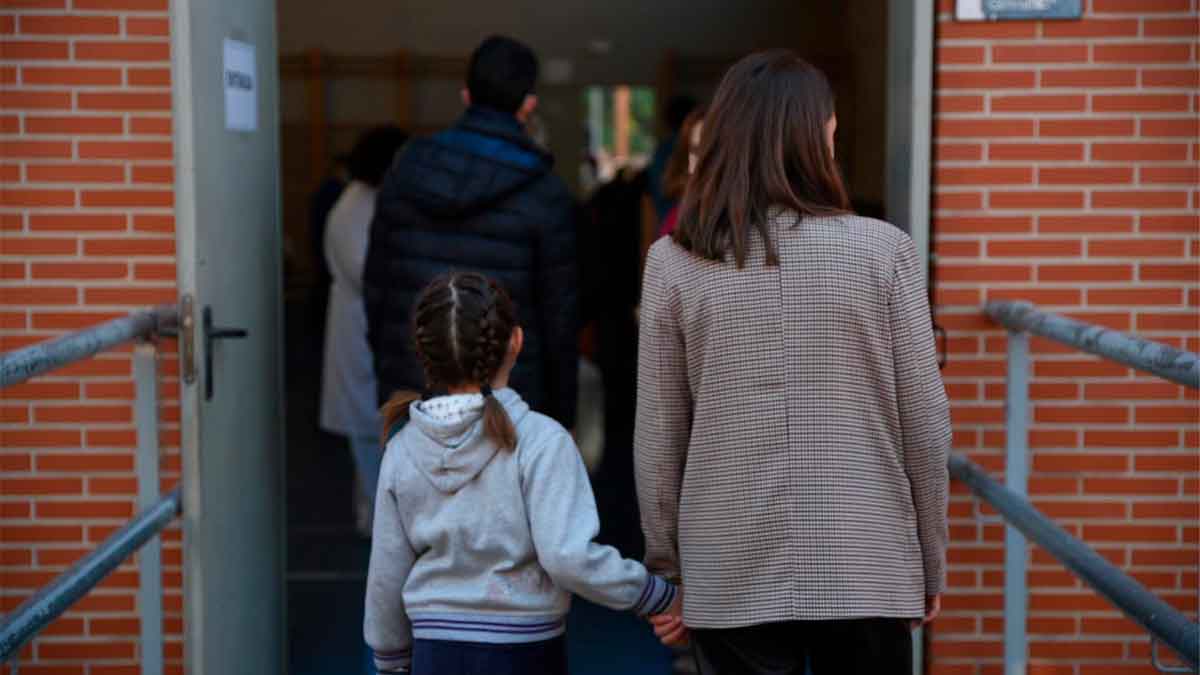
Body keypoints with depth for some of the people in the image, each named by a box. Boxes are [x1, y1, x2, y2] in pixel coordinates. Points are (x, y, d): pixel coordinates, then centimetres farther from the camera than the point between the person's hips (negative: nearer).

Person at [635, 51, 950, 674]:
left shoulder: (673, 263, -4)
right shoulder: (884, 250, -6)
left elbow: (658, 439, 0)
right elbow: (925, 425, -3)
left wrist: (666, 571, 11)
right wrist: (930, 563, 9)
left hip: (732, 578, 1)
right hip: (866, 571, -1)